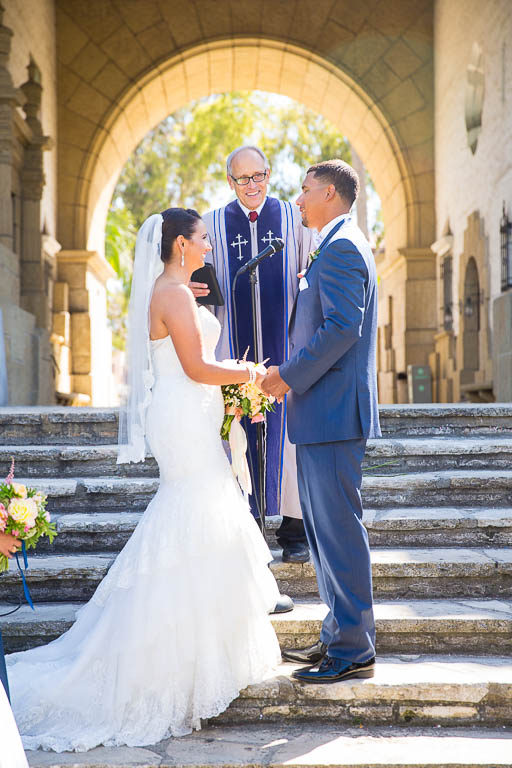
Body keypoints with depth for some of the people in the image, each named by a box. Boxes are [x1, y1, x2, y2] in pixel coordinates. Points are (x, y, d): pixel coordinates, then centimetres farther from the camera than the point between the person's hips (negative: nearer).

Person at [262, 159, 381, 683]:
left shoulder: (341, 247, -12)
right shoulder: (340, 246, 21)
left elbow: (342, 327, -22)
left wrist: (288, 376, -16)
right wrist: (293, 375, 15)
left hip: (333, 411, -11)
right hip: (322, 412, 11)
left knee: (339, 530, -6)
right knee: (322, 528, 15)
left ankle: (353, 653, 0)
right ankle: (338, 635, 23)